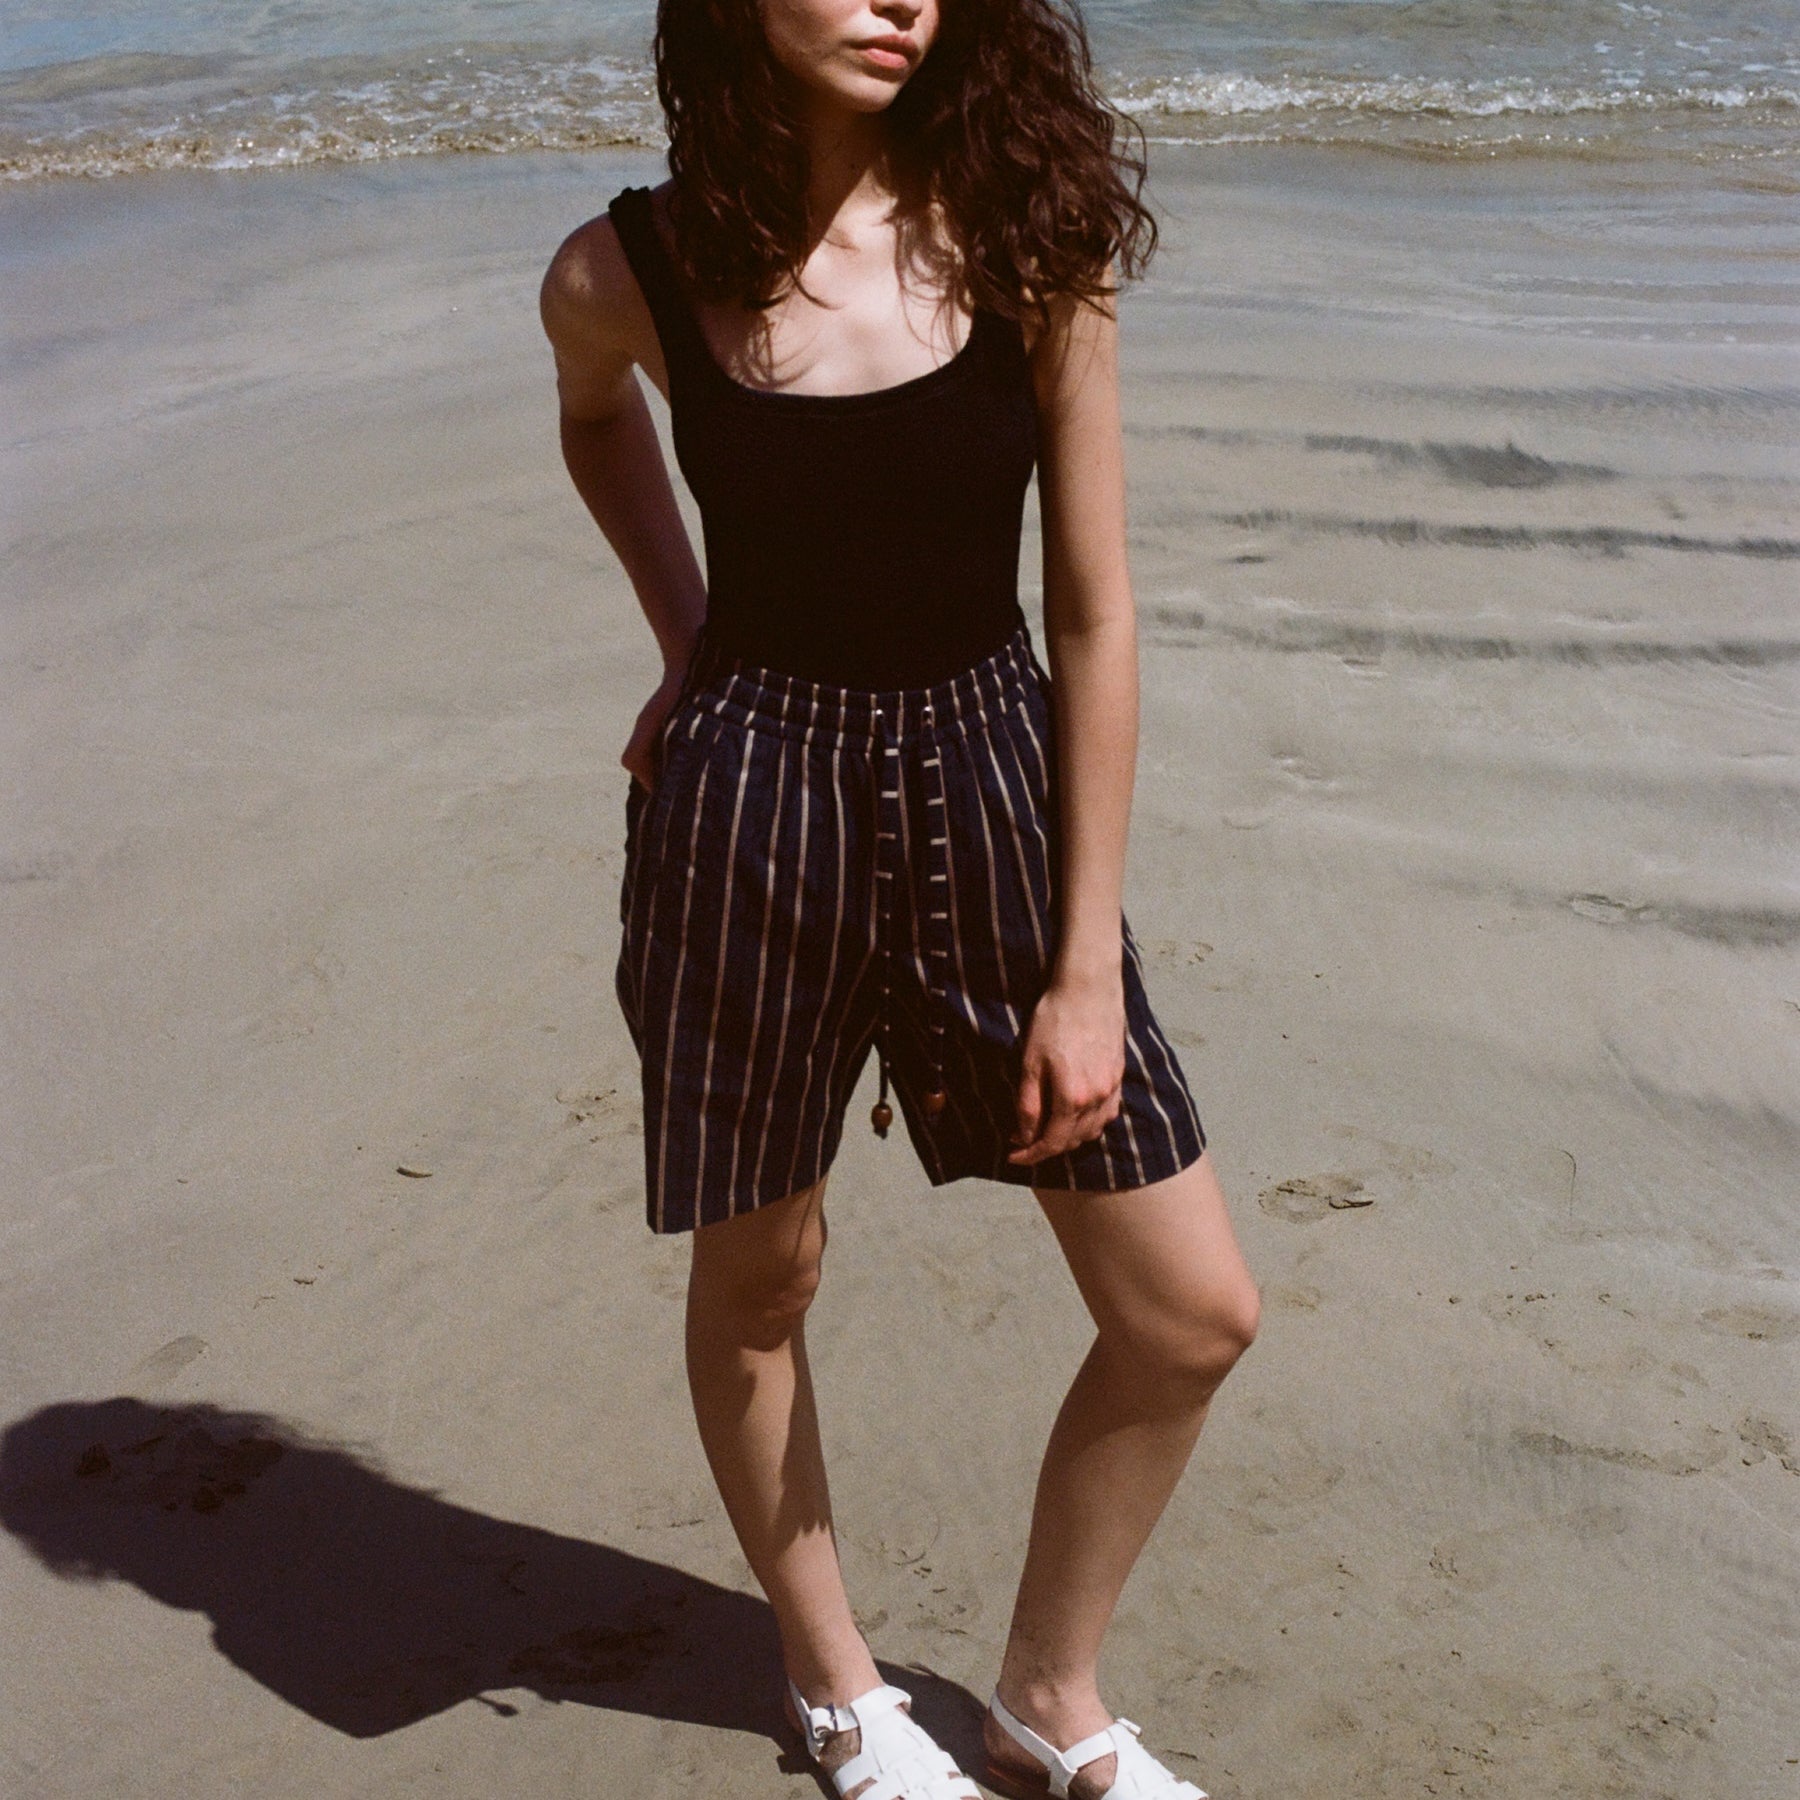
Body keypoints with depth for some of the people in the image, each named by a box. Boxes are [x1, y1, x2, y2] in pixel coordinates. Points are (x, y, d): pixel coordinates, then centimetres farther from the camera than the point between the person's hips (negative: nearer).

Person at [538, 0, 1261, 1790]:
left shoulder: (1024, 233, -7)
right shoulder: (627, 274, -7)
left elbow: (1092, 611, -6)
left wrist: (1086, 965, -7)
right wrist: (686, 640, 9)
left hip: (995, 789, 2)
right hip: (750, 810, -1)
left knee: (1193, 1314, 4)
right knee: (758, 1274, 14)